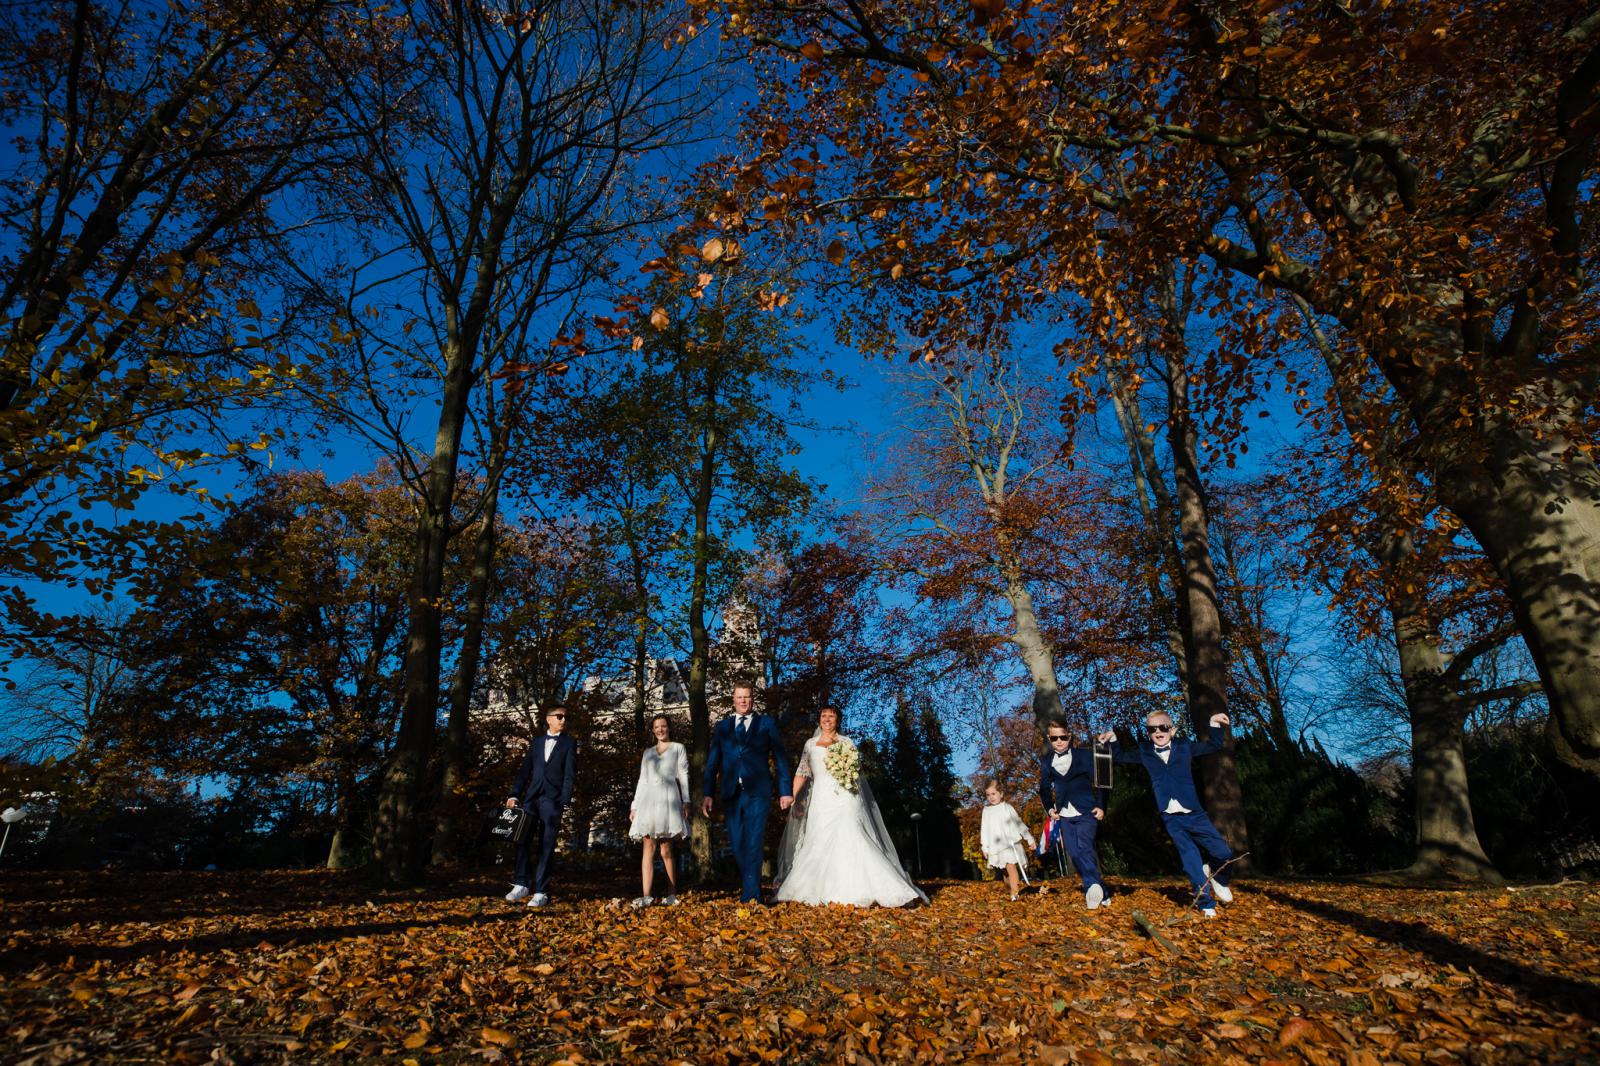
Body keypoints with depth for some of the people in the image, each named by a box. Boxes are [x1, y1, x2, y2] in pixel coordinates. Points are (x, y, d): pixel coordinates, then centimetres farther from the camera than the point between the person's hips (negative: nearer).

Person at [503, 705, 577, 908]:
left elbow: (570, 775, -1)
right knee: (522, 839, -1)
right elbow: (525, 771, 14)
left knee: (546, 846, -2)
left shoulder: (569, 744, 7)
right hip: (531, 797, 3)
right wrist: (514, 795, 3)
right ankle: (523, 884, 12)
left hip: (552, 800, -3)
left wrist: (565, 801, -10)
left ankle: (541, 892, 2)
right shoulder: (536, 742, 17)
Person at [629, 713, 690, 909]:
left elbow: (683, 776, 4)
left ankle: (672, 895, 5)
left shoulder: (678, 748, 10)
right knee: (648, 848, -4)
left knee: (666, 850, -3)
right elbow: (642, 780, 17)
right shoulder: (648, 752, 19)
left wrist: (686, 802, -6)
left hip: (668, 800, -3)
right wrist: (634, 806, 10)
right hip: (648, 801, 3)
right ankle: (646, 896, -9)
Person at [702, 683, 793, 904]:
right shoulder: (722, 727, 13)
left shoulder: (767, 724, 7)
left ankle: (750, 895, -6)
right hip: (731, 794, 3)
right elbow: (712, 762, 11)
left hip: (757, 793, -3)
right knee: (737, 845, 7)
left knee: (753, 844, -10)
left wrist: (785, 791, 0)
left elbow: (780, 759, 5)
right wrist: (708, 794, 4)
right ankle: (750, 890, 20)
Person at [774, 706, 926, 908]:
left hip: (845, 800, -3)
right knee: (818, 845, -1)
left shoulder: (847, 743, 10)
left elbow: (857, 769, 9)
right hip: (822, 801, 3)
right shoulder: (810, 744, 15)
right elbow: (801, 773, 13)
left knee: (849, 838, -16)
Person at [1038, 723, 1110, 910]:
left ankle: (1093, 887, -32)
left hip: (1086, 811, -4)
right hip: (1065, 816, 4)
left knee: (1084, 848, -22)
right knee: (1075, 854, 1)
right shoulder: (1046, 762, 9)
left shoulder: (1083, 755, 1)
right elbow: (1044, 788, 14)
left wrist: (1101, 806, -6)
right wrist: (1049, 808, 0)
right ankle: (1100, 894, 9)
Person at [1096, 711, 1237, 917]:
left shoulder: (1184, 747, 4)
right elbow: (1120, 756, 20)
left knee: (1224, 853, -3)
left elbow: (1216, 746, 14)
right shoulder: (1144, 752, 5)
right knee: (1192, 863, 0)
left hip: (1194, 814, 0)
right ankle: (1206, 904, 16)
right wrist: (1112, 738, 6)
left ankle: (1218, 877, 30)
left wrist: (1214, 724, 2)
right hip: (1171, 819, 0)